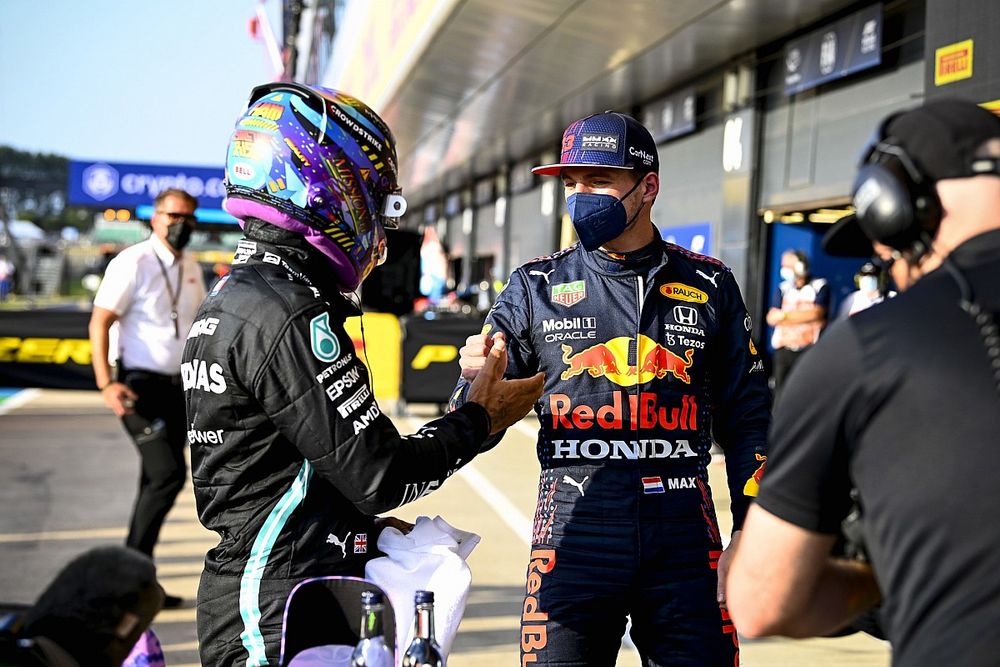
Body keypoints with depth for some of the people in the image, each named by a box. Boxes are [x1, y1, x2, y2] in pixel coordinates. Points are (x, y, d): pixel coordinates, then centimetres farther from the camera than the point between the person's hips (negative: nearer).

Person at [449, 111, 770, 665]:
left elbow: (746, 416, 13)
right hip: (573, 539, 0)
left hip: (686, 542, 1)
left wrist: (752, 535, 8)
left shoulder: (709, 286, 8)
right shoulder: (535, 287, 6)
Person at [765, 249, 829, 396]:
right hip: (784, 348, 4)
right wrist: (804, 316, -6)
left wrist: (785, 315, -3)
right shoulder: (783, 288, 14)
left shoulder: (820, 286, 3)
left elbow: (816, 313, -10)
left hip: (809, 349, -4)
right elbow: (771, 318, 4)